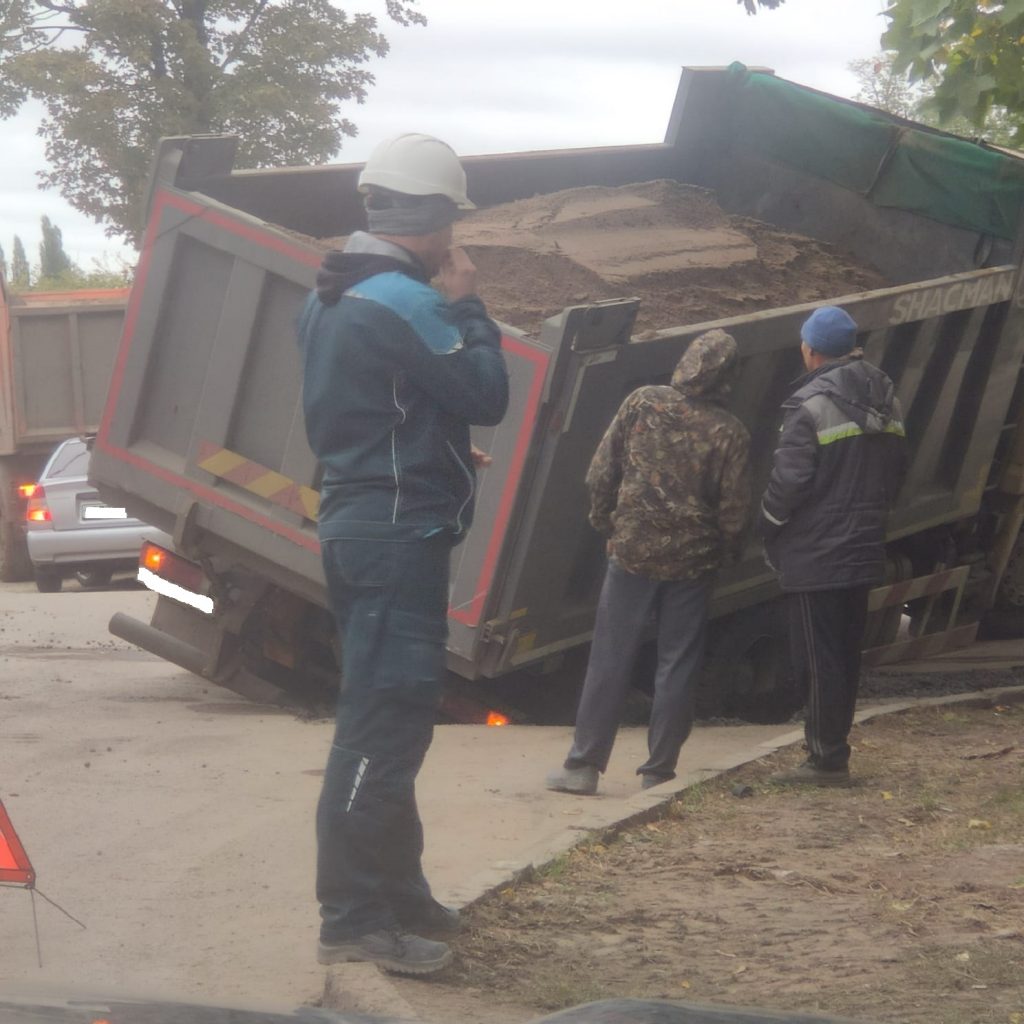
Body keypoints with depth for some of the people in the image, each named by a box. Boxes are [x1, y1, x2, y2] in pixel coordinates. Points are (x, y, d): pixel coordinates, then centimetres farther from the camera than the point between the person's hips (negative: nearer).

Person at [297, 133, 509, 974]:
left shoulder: (334, 298, 13)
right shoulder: (403, 302, -18)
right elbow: (486, 395, -14)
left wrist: (444, 454, 20)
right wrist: (467, 304, -3)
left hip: (359, 521, 11)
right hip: (400, 533, -11)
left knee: (387, 717, 18)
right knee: (386, 723, -9)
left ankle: (396, 893, 27)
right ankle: (356, 919, -9)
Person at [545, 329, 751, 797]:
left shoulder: (642, 403, -5)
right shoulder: (729, 433, -8)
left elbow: (600, 474, -3)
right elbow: (733, 510, -5)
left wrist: (606, 525, 11)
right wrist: (725, 552, 14)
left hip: (633, 552, 1)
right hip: (692, 561, -1)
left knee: (609, 661, 6)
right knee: (677, 667, 8)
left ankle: (583, 766, 8)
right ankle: (658, 771, 10)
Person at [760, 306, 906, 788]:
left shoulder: (811, 405, -16)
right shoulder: (886, 400, 9)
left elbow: (787, 481, -17)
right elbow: (893, 474, 15)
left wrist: (769, 533, -2)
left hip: (814, 556, -8)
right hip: (863, 552, 8)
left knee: (817, 660, -3)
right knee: (846, 657, 14)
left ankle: (826, 759, -1)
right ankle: (833, 753, 19)